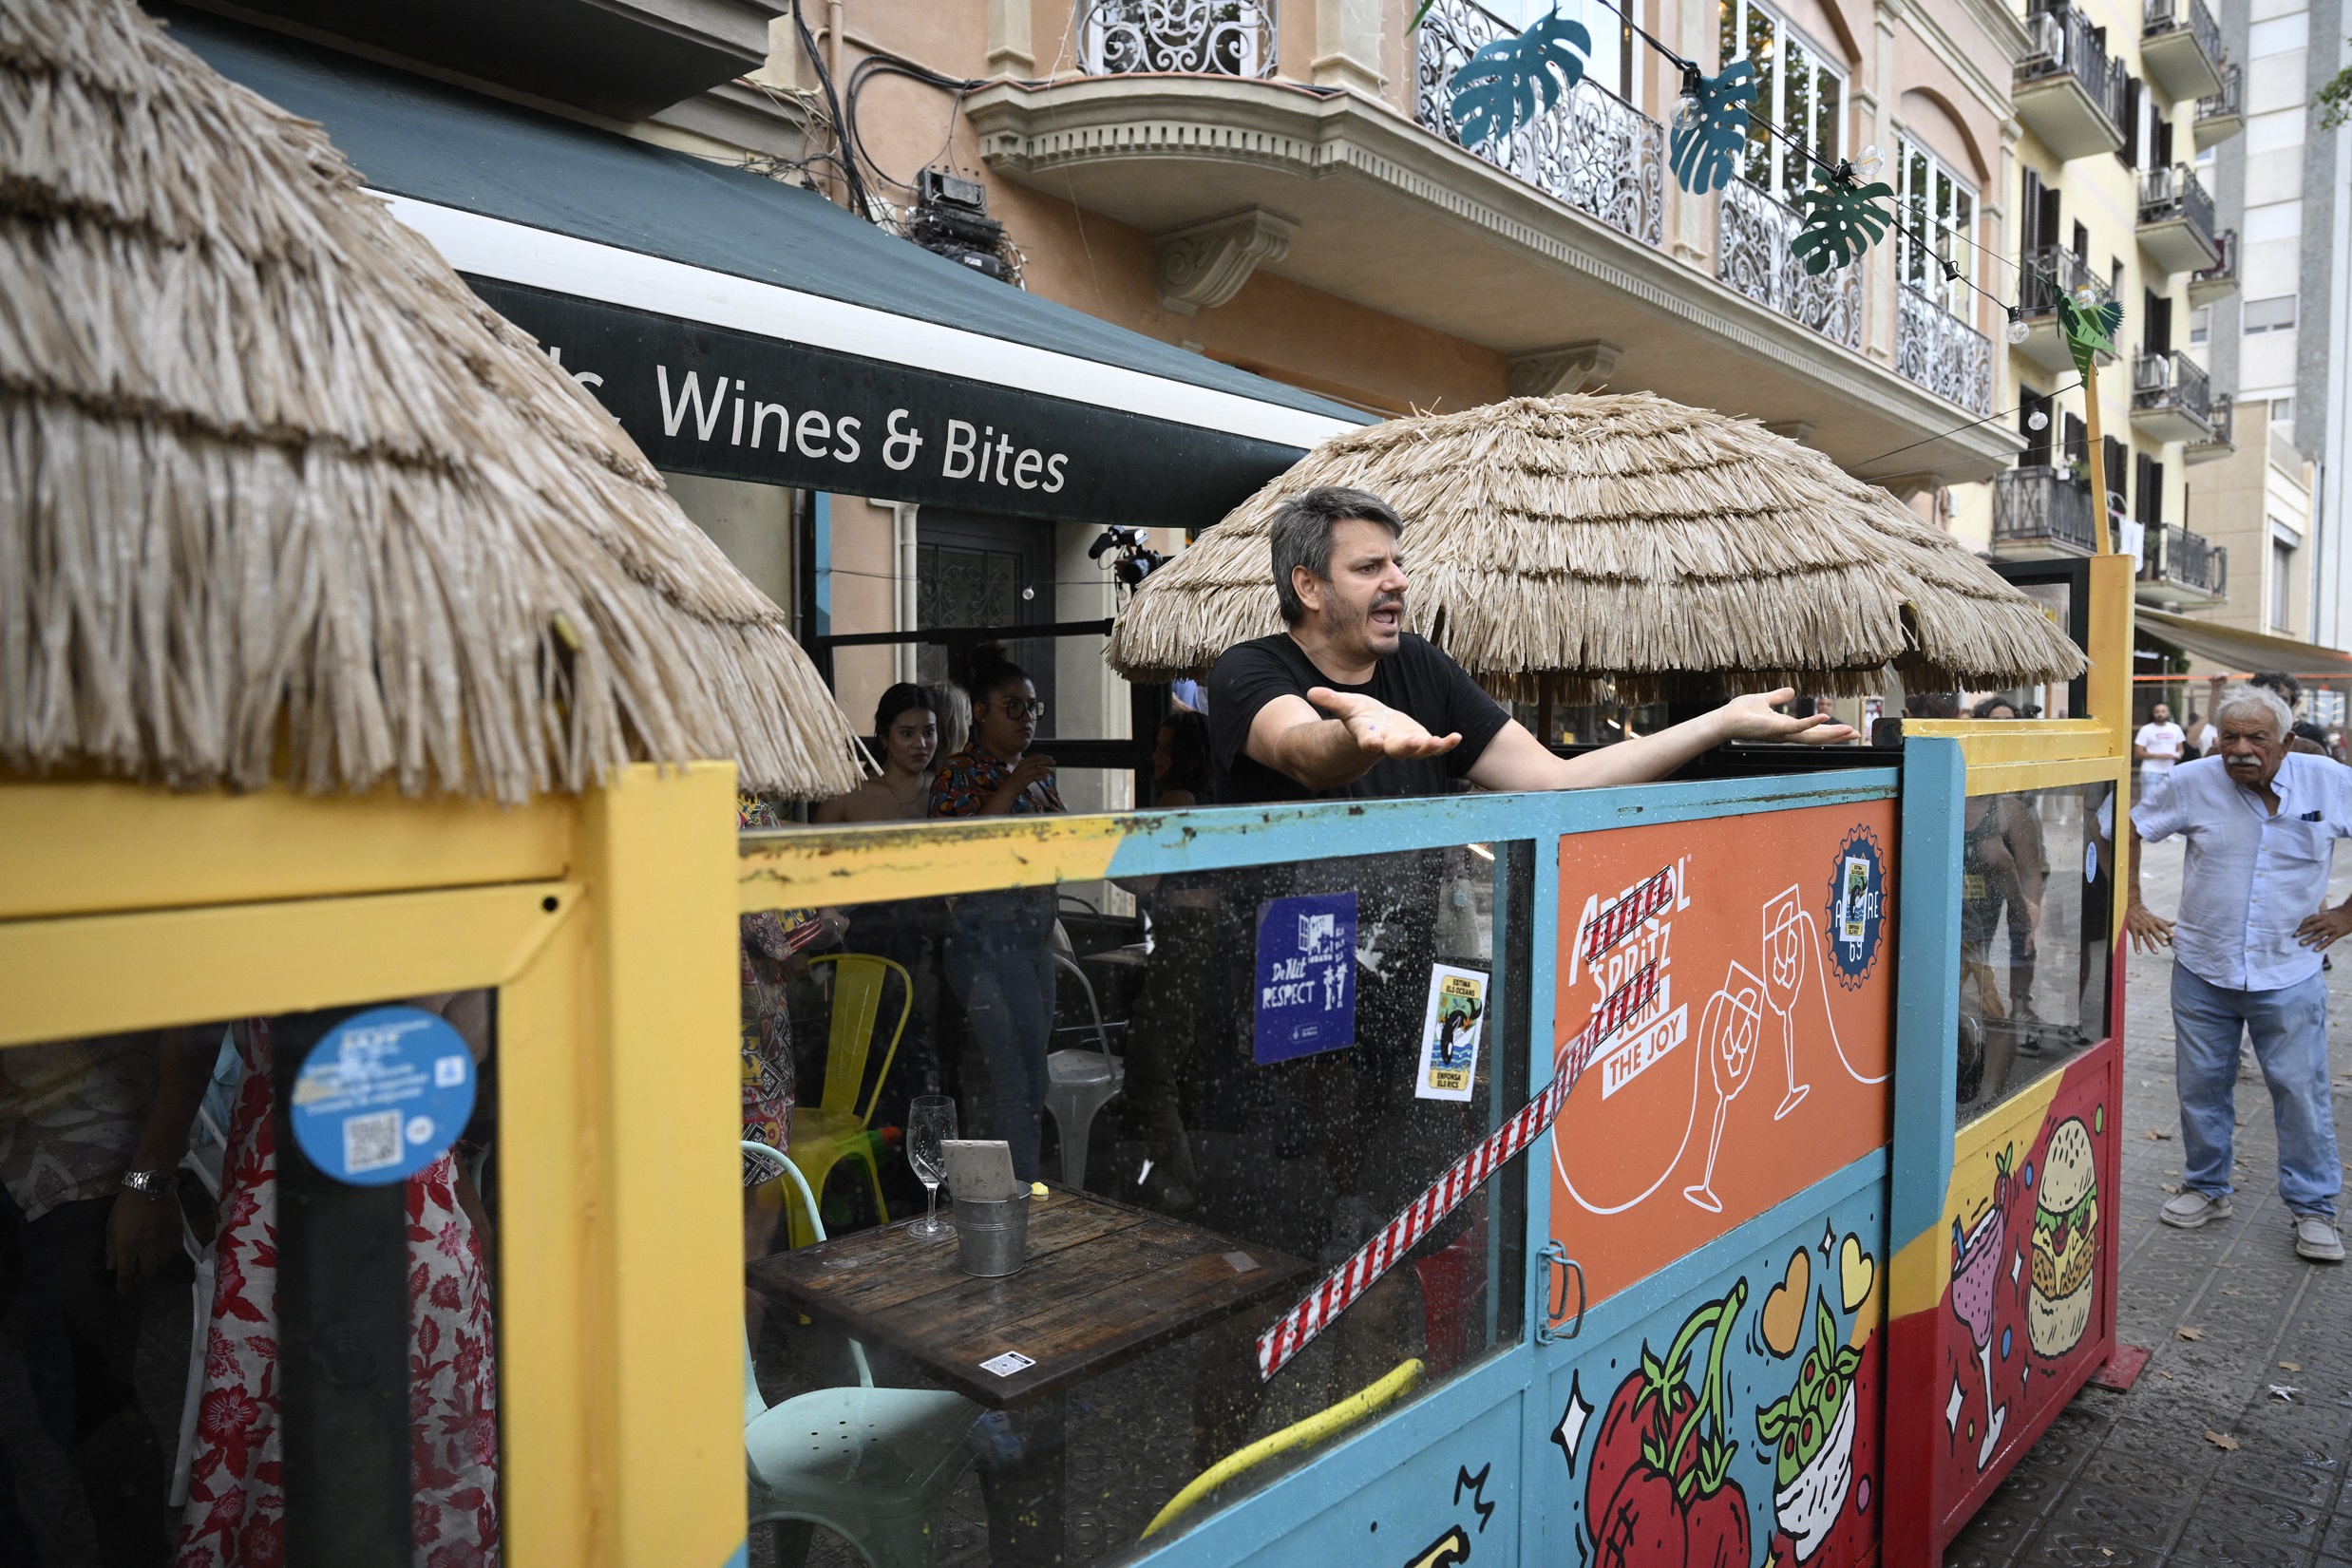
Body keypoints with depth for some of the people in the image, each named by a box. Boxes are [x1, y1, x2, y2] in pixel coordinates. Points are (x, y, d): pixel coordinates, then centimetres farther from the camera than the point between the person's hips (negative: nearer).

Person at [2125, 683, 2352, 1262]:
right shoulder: (2193, 782, -6)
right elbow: (2127, 831, 5)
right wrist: (2131, 905, 1)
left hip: (2289, 973, -1)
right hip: (2202, 969, 1)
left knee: (2302, 1092, 4)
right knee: (2201, 1086, 11)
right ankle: (2207, 1189, 28)